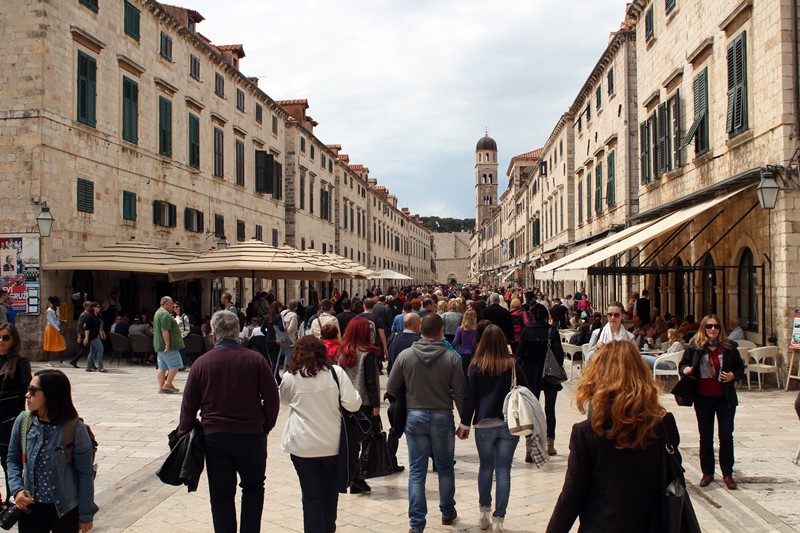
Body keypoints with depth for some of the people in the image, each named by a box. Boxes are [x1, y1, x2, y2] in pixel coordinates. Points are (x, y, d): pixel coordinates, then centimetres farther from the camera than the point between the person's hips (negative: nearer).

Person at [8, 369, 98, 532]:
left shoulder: (75, 429, -16)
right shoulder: (23, 421, -5)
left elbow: (85, 474, -9)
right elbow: (13, 460, 8)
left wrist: (86, 515, -5)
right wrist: (17, 489, -9)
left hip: (65, 511, -3)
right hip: (30, 507, 3)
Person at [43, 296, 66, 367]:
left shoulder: (57, 309, 7)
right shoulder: (49, 311, -17)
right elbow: (51, 322, -22)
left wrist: (61, 321, -1)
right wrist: (59, 330, -27)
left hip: (57, 329, 8)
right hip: (51, 329, -8)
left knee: (61, 345, 4)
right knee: (49, 345, 3)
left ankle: (61, 361, 10)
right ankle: (47, 361, 14)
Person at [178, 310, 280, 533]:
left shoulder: (201, 363, -2)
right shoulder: (255, 360, -6)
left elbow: (189, 405, 2)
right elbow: (272, 398, -4)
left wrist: (184, 434, 14)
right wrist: (265, 427, 9)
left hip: (215, 437, 1)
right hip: (252, 435, 0)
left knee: (221, 494, 10)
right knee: (253, 486, 17)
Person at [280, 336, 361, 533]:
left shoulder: (290, 376, -6)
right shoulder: (336, 372, -6)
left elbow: (284, 401, 13)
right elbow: (353, 404, -9)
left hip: (303, 446, -1)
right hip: (332, 443, 2)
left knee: (311, 496, 4)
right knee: (330, 492, 19)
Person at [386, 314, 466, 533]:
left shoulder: (405, 356, -6)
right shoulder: (451, 358, -11)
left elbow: (391, 389, 1)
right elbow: (460, 394, -8)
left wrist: (402, 409, 19)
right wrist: (464, 421, 4)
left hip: (414, 417, 1)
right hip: (443, 418, 0)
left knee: (416, 472, 5)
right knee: (445, 468, 18)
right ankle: (447, 512, 34)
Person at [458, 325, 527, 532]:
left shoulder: (477, 366, -5)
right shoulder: (513, 365, -2)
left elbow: (470, 398, -2)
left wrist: (465, 424, 5)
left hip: (484, 424, 0)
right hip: (509, 424, 0)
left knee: (486, 467, 18)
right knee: (503, 471, 3)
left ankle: (485, 512, 22)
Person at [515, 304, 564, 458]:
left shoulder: (526, 332, -4)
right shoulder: (552, 331, -9)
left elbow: (519, 354, -6)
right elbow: (559, 354, -14)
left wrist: (526, 368, 8)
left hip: (532, 376, 1)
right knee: (550, 410, 12)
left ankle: (529, 447, -11)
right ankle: (550, 445, 22)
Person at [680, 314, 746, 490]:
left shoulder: (729, 347, -2)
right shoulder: (694, 347, -4)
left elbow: (740, 367, 8)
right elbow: (684, 364, 6)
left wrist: (734, 376, -12)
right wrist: (686, 370, -16)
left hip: (725, 398, 0)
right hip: (703, 398, 0)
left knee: (726, 436, 2)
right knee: (705, 437, 9)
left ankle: (727, 473, 14)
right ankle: (707, 472, 21)